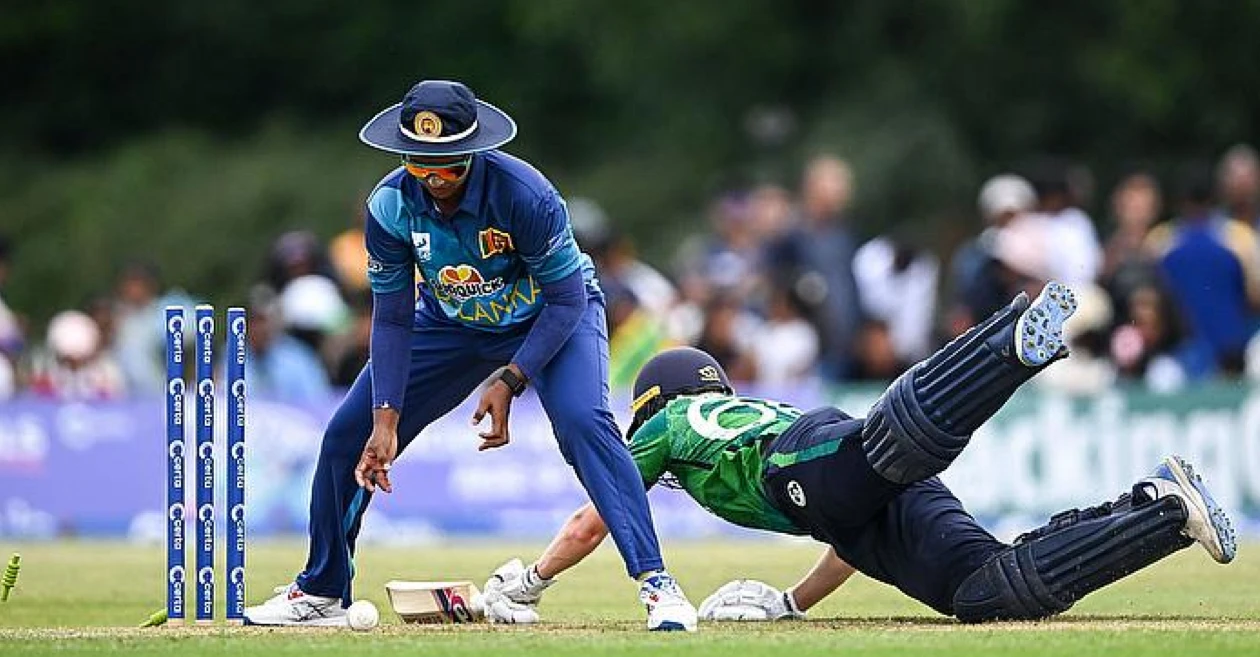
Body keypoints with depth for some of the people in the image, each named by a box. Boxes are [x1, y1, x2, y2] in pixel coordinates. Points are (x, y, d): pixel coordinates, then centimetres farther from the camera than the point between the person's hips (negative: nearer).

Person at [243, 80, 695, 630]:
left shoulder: (524, 194, -34)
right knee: (348, 434, 0)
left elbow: (567, 300, -26)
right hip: (452, 324, 4)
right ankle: (322, 594, 18)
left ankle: (654, 581, -31)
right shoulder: (390, 206, -23)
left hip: (552, 316, -4)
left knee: (583, 421, -32)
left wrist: (510, 382, -33)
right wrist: (386, 419, -22)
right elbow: (391, 319, -14)